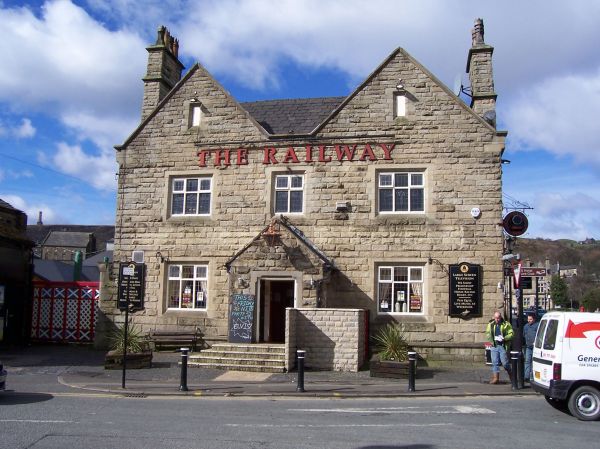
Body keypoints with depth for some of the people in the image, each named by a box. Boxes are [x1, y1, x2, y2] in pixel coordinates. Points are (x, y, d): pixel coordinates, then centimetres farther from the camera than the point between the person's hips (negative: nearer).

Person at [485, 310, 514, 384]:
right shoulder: (491, 324, 11)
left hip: (503, 346, -3)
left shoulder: (506, 324, 0)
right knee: (495, 362, 1)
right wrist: (494, 338, -9)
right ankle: (495, 377, 3)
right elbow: (487, 334, 9)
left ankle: (511, 375, 23)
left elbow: (511, 334, -4)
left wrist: (504, 338, -18)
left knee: (505, 362, -1)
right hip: (494, 346, 3)